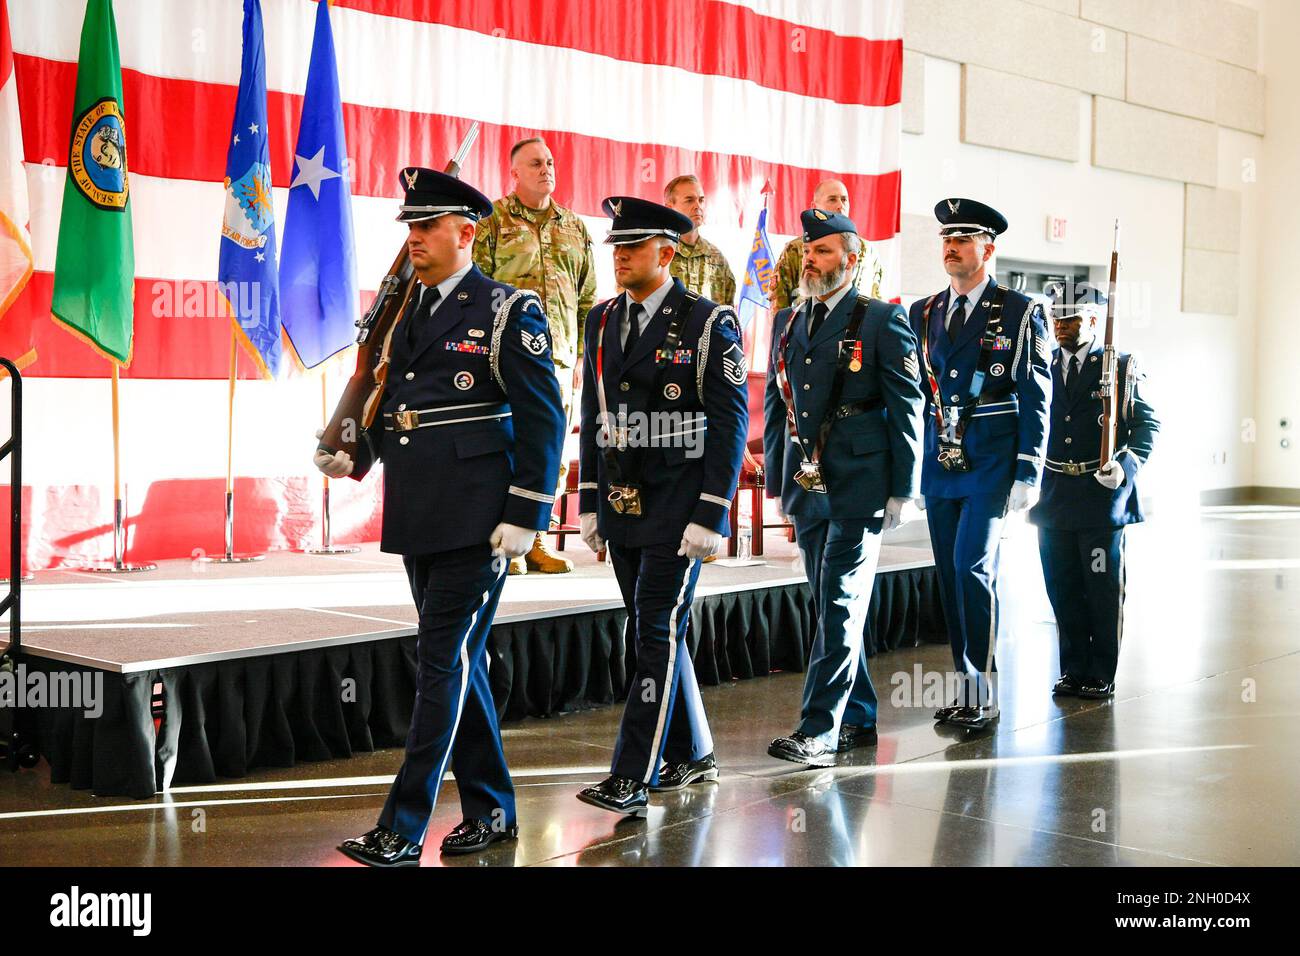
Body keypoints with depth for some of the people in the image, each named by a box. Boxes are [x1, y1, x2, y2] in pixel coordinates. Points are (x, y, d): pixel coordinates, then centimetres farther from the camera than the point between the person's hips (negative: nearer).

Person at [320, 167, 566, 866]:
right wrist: (355, 455, 3)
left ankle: (402, 831, -4)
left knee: (444, 663, -7)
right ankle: (491, 809, 25)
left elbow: (543, 419, -8)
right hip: (417, 519, 8)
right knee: (458, 663, 13)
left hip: (476, 520, -7)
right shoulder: (403, 313, 15)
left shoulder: (507, 312, -5)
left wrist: (524, 517, -13)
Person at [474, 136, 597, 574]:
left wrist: (582, 357, 13)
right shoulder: (491, 222, 2)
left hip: (559, 357, 5)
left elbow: (587, 299, 19)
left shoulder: (574, 228, 16)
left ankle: (534, 540, 14)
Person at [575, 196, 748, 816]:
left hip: (678, 508, -6)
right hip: (622, 507, 7)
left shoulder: (709, 323, -8)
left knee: (658, 634, -7)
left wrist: (710, 515, -15)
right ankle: (690, 754, 27)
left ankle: (633, 778, -6)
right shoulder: (602, 321, 11)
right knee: (655, 632, 13)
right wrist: (589, 502, 11)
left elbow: (730, 422, -10)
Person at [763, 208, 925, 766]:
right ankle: (859, 720, 24)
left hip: (858, 488, -6)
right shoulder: (787, 322, 14)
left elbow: (907, 408, -4)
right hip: (805, 490, 6)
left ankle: (820, 730, -6)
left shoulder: (882, 321, -4)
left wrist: (902, 488, -7)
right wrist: (775, 479, 13)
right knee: (832, 605, 12)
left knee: (840, 606, -7)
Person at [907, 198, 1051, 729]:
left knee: (973, 568, -13)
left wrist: (1027, 475, -9)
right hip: (938, 464, 5)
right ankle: (966, 688, 17)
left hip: (991, 464, -5)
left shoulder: (1021, 313, -1)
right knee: (950, 575, 8)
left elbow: (1035, 400, -3)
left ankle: (983, 694, -5)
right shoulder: (923, 314, 13)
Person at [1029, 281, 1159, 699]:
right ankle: (1074, 670, 21)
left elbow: (1148, 423, -2)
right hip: (1054, 499, 4)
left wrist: (1127, 465, -18)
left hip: (1102, 496, -4)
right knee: (1063, 590, 9)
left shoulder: (1121, 367, -1)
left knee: (1104, 590, 4)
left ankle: (1102, 675, 14)